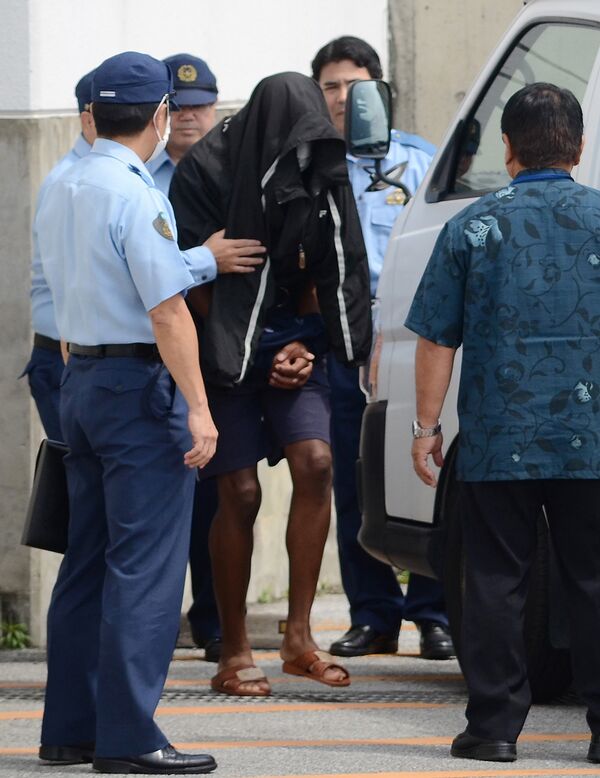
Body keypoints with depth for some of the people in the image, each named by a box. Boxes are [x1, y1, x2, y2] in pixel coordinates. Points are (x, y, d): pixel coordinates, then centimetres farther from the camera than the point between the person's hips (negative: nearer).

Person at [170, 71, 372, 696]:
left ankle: (298, 637, -6)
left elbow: (322, 271, 11)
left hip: (290, 344, 4)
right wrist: (249, 349, -7)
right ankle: (234, 655, 4)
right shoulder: (205, 171, -12)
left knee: (315, 463, -14)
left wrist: (303, 344, -3)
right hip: (226, 348, -4)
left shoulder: (316, 176, 2)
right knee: (241, 493, -6)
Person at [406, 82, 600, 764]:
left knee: (496, 580, 5)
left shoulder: (475, 225, 0)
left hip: (498, 444, 0)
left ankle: (494, 725, 5)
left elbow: (436, 338, 1)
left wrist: (426, 424, 8)